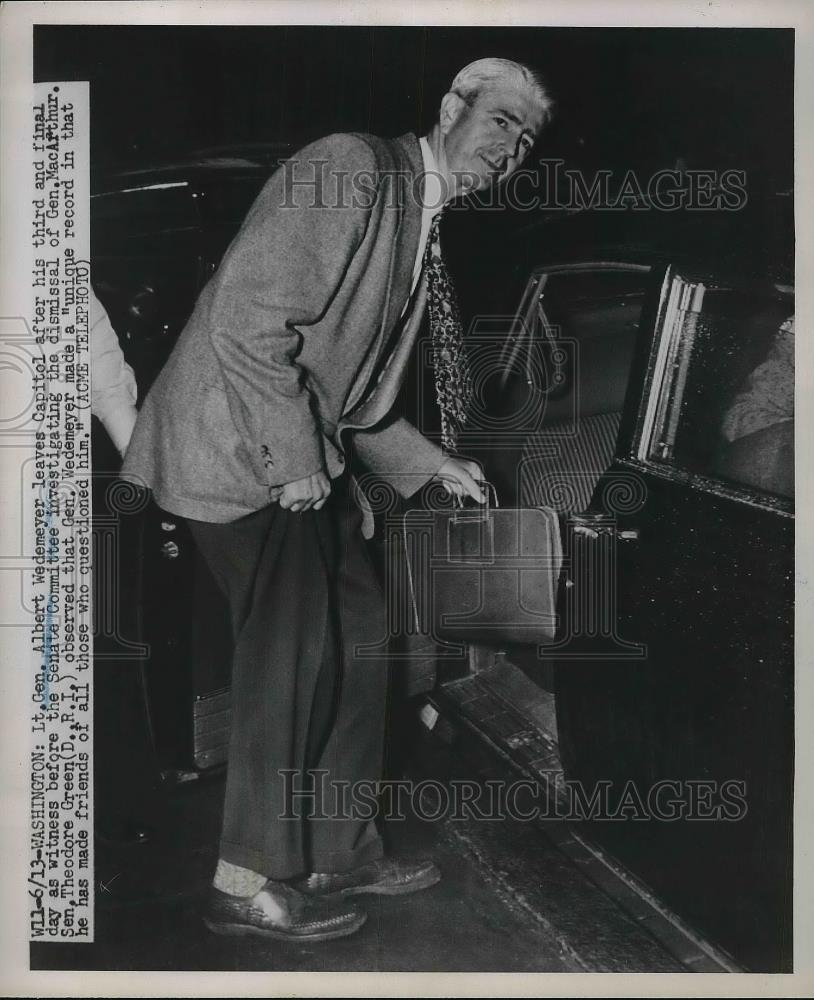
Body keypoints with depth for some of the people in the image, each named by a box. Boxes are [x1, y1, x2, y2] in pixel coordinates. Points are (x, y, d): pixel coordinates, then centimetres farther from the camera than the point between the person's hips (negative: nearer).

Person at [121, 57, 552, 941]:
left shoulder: (422, 230, 15)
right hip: (243, 448, -10)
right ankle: (250, 882, 8)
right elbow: (247, 319, -22)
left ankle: (337, 848, 23)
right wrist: (292, 460, -20)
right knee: (291, 649, -8)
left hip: (303, 452, 10)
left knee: (357, 631, 9)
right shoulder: (350, 169, -13)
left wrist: (432, 464, 14)